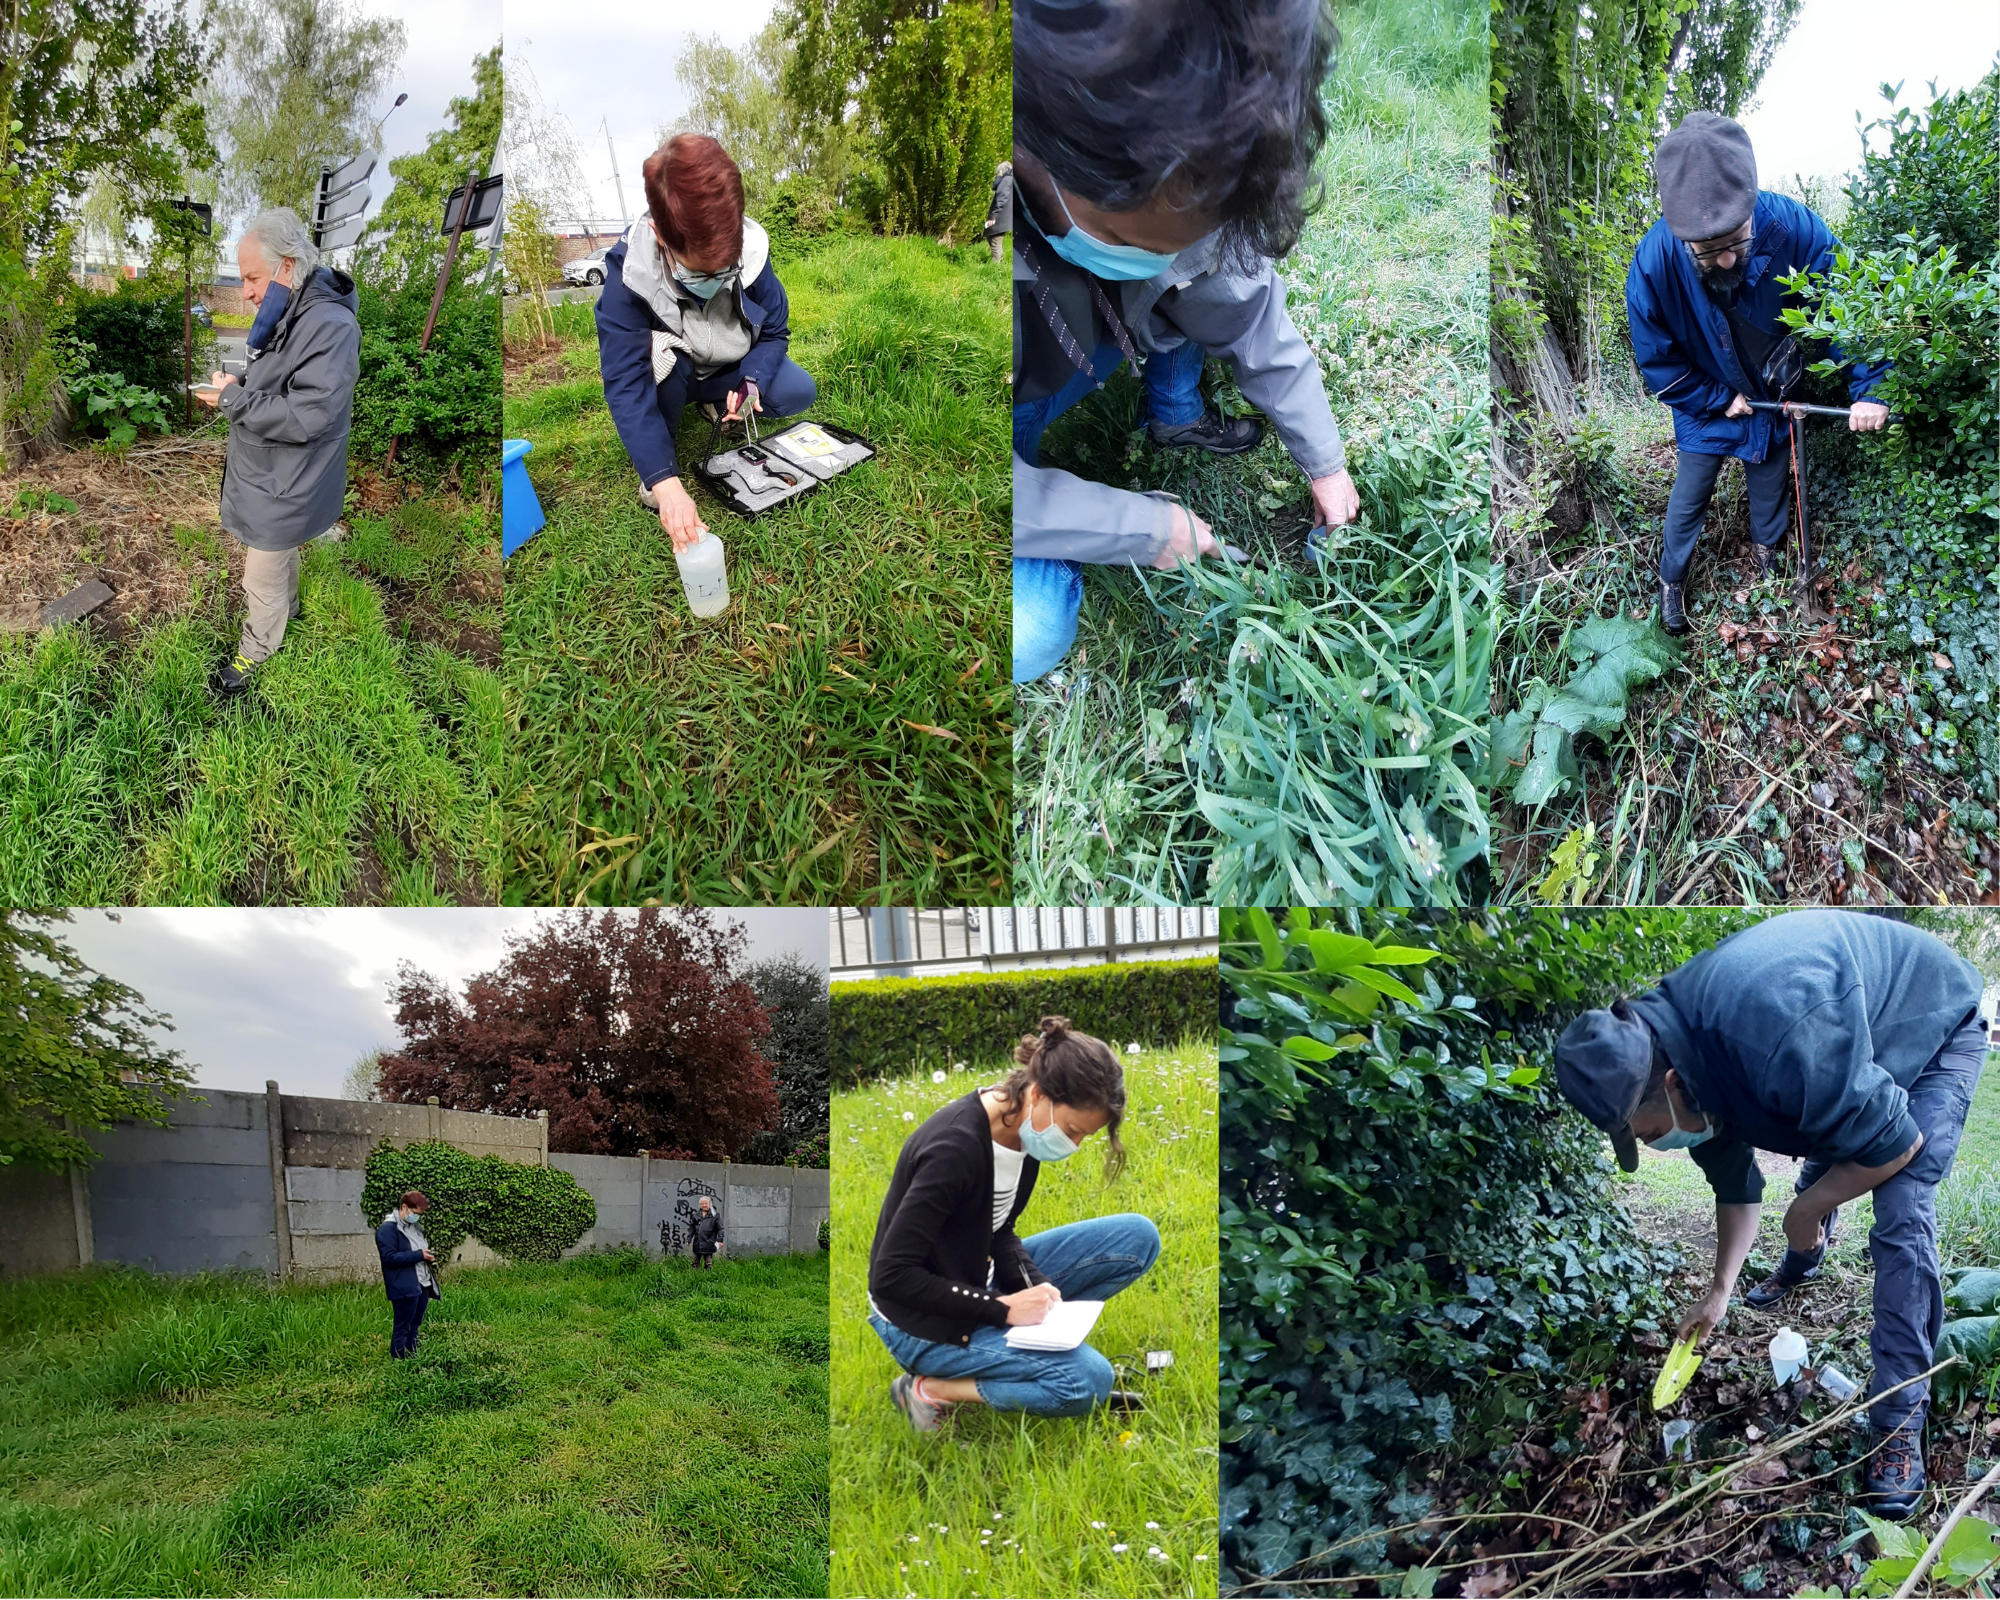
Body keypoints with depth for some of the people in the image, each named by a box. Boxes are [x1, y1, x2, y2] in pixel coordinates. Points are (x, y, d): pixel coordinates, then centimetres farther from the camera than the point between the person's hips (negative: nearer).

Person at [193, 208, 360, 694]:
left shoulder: (330, 326, -29)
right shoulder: (287, 315, 2)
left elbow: (306, 416, -33)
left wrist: (235, 399, -25)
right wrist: (236, 386, -3)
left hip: (281, 486, -9)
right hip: (267, 472, 9)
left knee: (263, 580, 9)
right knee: (280, 553, 31)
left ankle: (256, 649, 29)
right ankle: (287, 605, 54)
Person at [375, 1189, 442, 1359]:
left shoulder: (415, 1226, 17)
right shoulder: (388, 1229, -11)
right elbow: (389, 1257, -20)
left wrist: (428, 1256, 4)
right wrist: (418, 1255, -22)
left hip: (423, 1284, 9)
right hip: (404, 1287, -9)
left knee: (414, 1327, 13)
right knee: (402, 1328, -3)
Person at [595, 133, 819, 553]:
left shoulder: (751, 250, -28)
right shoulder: (628, 271, -37)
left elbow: (774, 331, -9)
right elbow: (626, 384, -39)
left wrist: (752, 381, -33)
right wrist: (666, 483, -50)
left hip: (730, 367, 4)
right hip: (664, 372, -3)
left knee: (800, 392, -17)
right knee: (660, 354, -37)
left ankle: (715, 402, 14)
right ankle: (656, 455, -7)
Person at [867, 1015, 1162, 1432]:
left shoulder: (1023, 1131, -5)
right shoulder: (955, 1149, -30)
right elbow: (892, 1276, -26)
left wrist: (1034, 1285, -12)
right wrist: (1001, 1308, -24)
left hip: (978, 1283, 8)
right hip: (923, 1323, -8)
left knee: (1138, 1238, -2)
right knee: (1088, 1380, -24)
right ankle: (932, 1389, -9)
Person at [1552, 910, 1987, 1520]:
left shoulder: (1784, 1046, -47)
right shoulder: (1666, 1043, -18)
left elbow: (1898, 1143, -35)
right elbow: (1734, 1182, -1)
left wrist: (1807, 1209, -20)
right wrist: (1720, 1290, 6)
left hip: (1938, 1034, -7)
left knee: (1902, 1219, -19)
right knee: (1821, 1162, 26)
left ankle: (1899, 1420, -12)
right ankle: (1802, 1263, 59)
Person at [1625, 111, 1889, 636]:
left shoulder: (1791, 226, -34)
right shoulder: (1655, 261, -36)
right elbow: (1657, 360, -18)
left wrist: (1867, 388, -22)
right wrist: (1720, 400, -14)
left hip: (1777, 391, 2)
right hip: (1707, 403, -2)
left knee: (1769, 480, 24)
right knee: (1690, 494, 11)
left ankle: (1765, 545, 53)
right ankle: (1672, 578, 37)